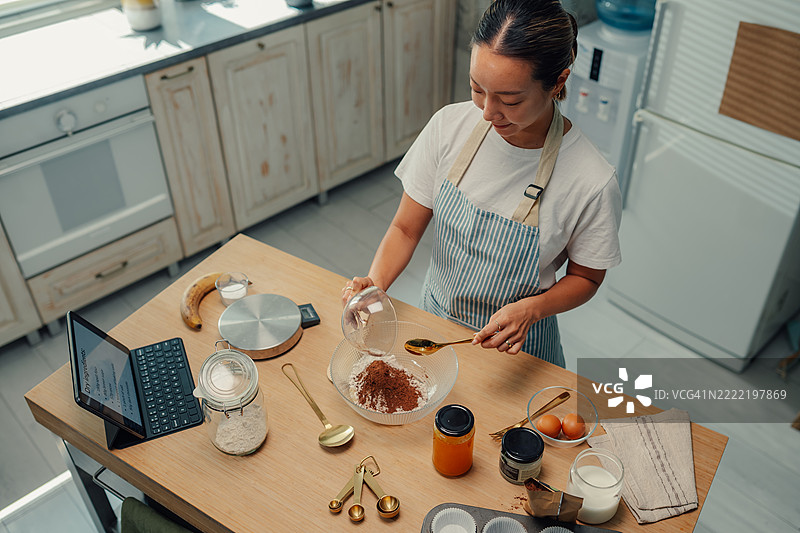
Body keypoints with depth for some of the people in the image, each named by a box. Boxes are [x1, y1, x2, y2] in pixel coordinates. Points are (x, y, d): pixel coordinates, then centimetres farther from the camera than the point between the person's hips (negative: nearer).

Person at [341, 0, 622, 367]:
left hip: (516, 348, -3)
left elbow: (585, 278, -10)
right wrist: (375, 282, -28)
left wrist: (532, 309, -29)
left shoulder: (593, 184, -27)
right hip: (434, 321, 3)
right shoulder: (449, 126, -18)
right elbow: (406, 228, -9)